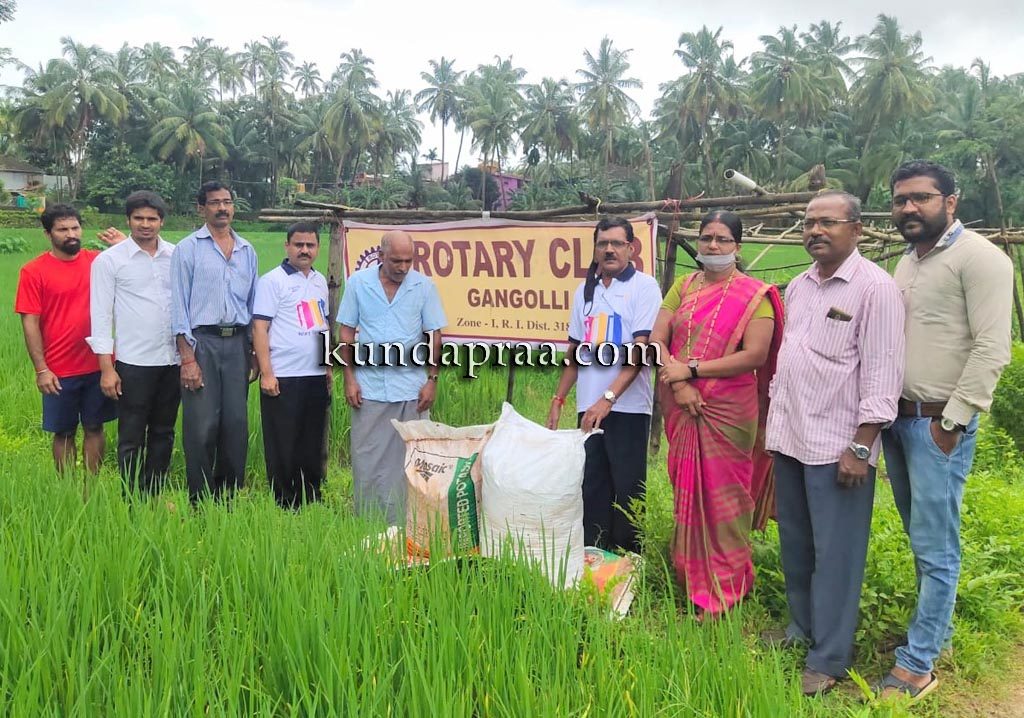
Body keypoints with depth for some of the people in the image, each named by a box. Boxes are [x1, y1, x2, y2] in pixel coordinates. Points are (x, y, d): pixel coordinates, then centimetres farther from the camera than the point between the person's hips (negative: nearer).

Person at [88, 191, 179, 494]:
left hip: (173, 360, 3)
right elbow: (101, 316, -3)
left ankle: (155, 496, 26)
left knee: (163, 433, 13)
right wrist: (107, 368, -8)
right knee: (132, 437, 5)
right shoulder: (109, 260, -2)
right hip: (133, 363, -3)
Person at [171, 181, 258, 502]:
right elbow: (179, 304, -3)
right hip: (202, 341, -4)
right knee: (201, 426, -4)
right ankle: (200, 500, 8)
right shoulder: (188, 248, 1)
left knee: (237, 424, 5)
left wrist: (254, 353, 11)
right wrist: (187, 358, -10)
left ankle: (229, 496, 17)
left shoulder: (247, 251, 13)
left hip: (237, 342, 4)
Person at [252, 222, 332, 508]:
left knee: (313, 445, 12)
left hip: (316, 377, 6)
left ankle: (311, 503, 22)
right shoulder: (272, 280, -5)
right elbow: (260, 328, -10)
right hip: (283, 377, -6)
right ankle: (285, 506, 12)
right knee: (282, 447, 2)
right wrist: (266, 374, -16)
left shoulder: (320, 281, 14)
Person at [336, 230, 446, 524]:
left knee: (409, 459, 4)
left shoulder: (424, 286, 1)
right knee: (366, 458, 6)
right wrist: (349, 378, -1)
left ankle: (404, 524, 14)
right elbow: (346, 332, 4)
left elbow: (434, 335, 4)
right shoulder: (358, 283, 1)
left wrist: (432, 380, -1)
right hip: (369, 386, 0)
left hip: (411, 389, 0)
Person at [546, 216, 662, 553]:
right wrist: (558, 399, 14)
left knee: (626, 489, 1)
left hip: (627, 407, -5)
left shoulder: (643, 287, -3)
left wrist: (608, 398, -21)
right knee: (592, 487, 9)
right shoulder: (585, 290, 14)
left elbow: (639, 352, -13)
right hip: (588, 406, 5)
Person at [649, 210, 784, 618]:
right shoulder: (683, 287, 10)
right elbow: (656, 340, 3)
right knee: (687, 491, 12)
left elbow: (755, 355, -15)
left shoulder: (754, 295, -5)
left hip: (728, 411, -5)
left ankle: (722, 591, 13)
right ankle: (689, 578, 26)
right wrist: (678, 383, -14)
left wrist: (692, 369, -15)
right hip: (683, 408, 5)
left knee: (722, 496, 1)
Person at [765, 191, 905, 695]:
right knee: (794, 543, 17)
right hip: (789, 438, 7)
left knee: (834, 553, 2)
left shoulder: (875, 287, -10)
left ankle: (828, 659, 13)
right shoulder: (798, 287, 12)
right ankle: (801, 629, 33)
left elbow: (882, 373, -14)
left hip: (837, 445, -7)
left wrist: (861, 447, -17)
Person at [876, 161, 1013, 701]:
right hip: (897, 418, 8)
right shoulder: (907, 262, 16)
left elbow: (991, 348, -15)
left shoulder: (978, 257, -9)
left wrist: (952, 421, -16)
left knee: (935, 549, 0)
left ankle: (917, 667, 7)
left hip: (938, 425, -7)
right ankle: (937, 631, 31)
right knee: (921, 540, 16)